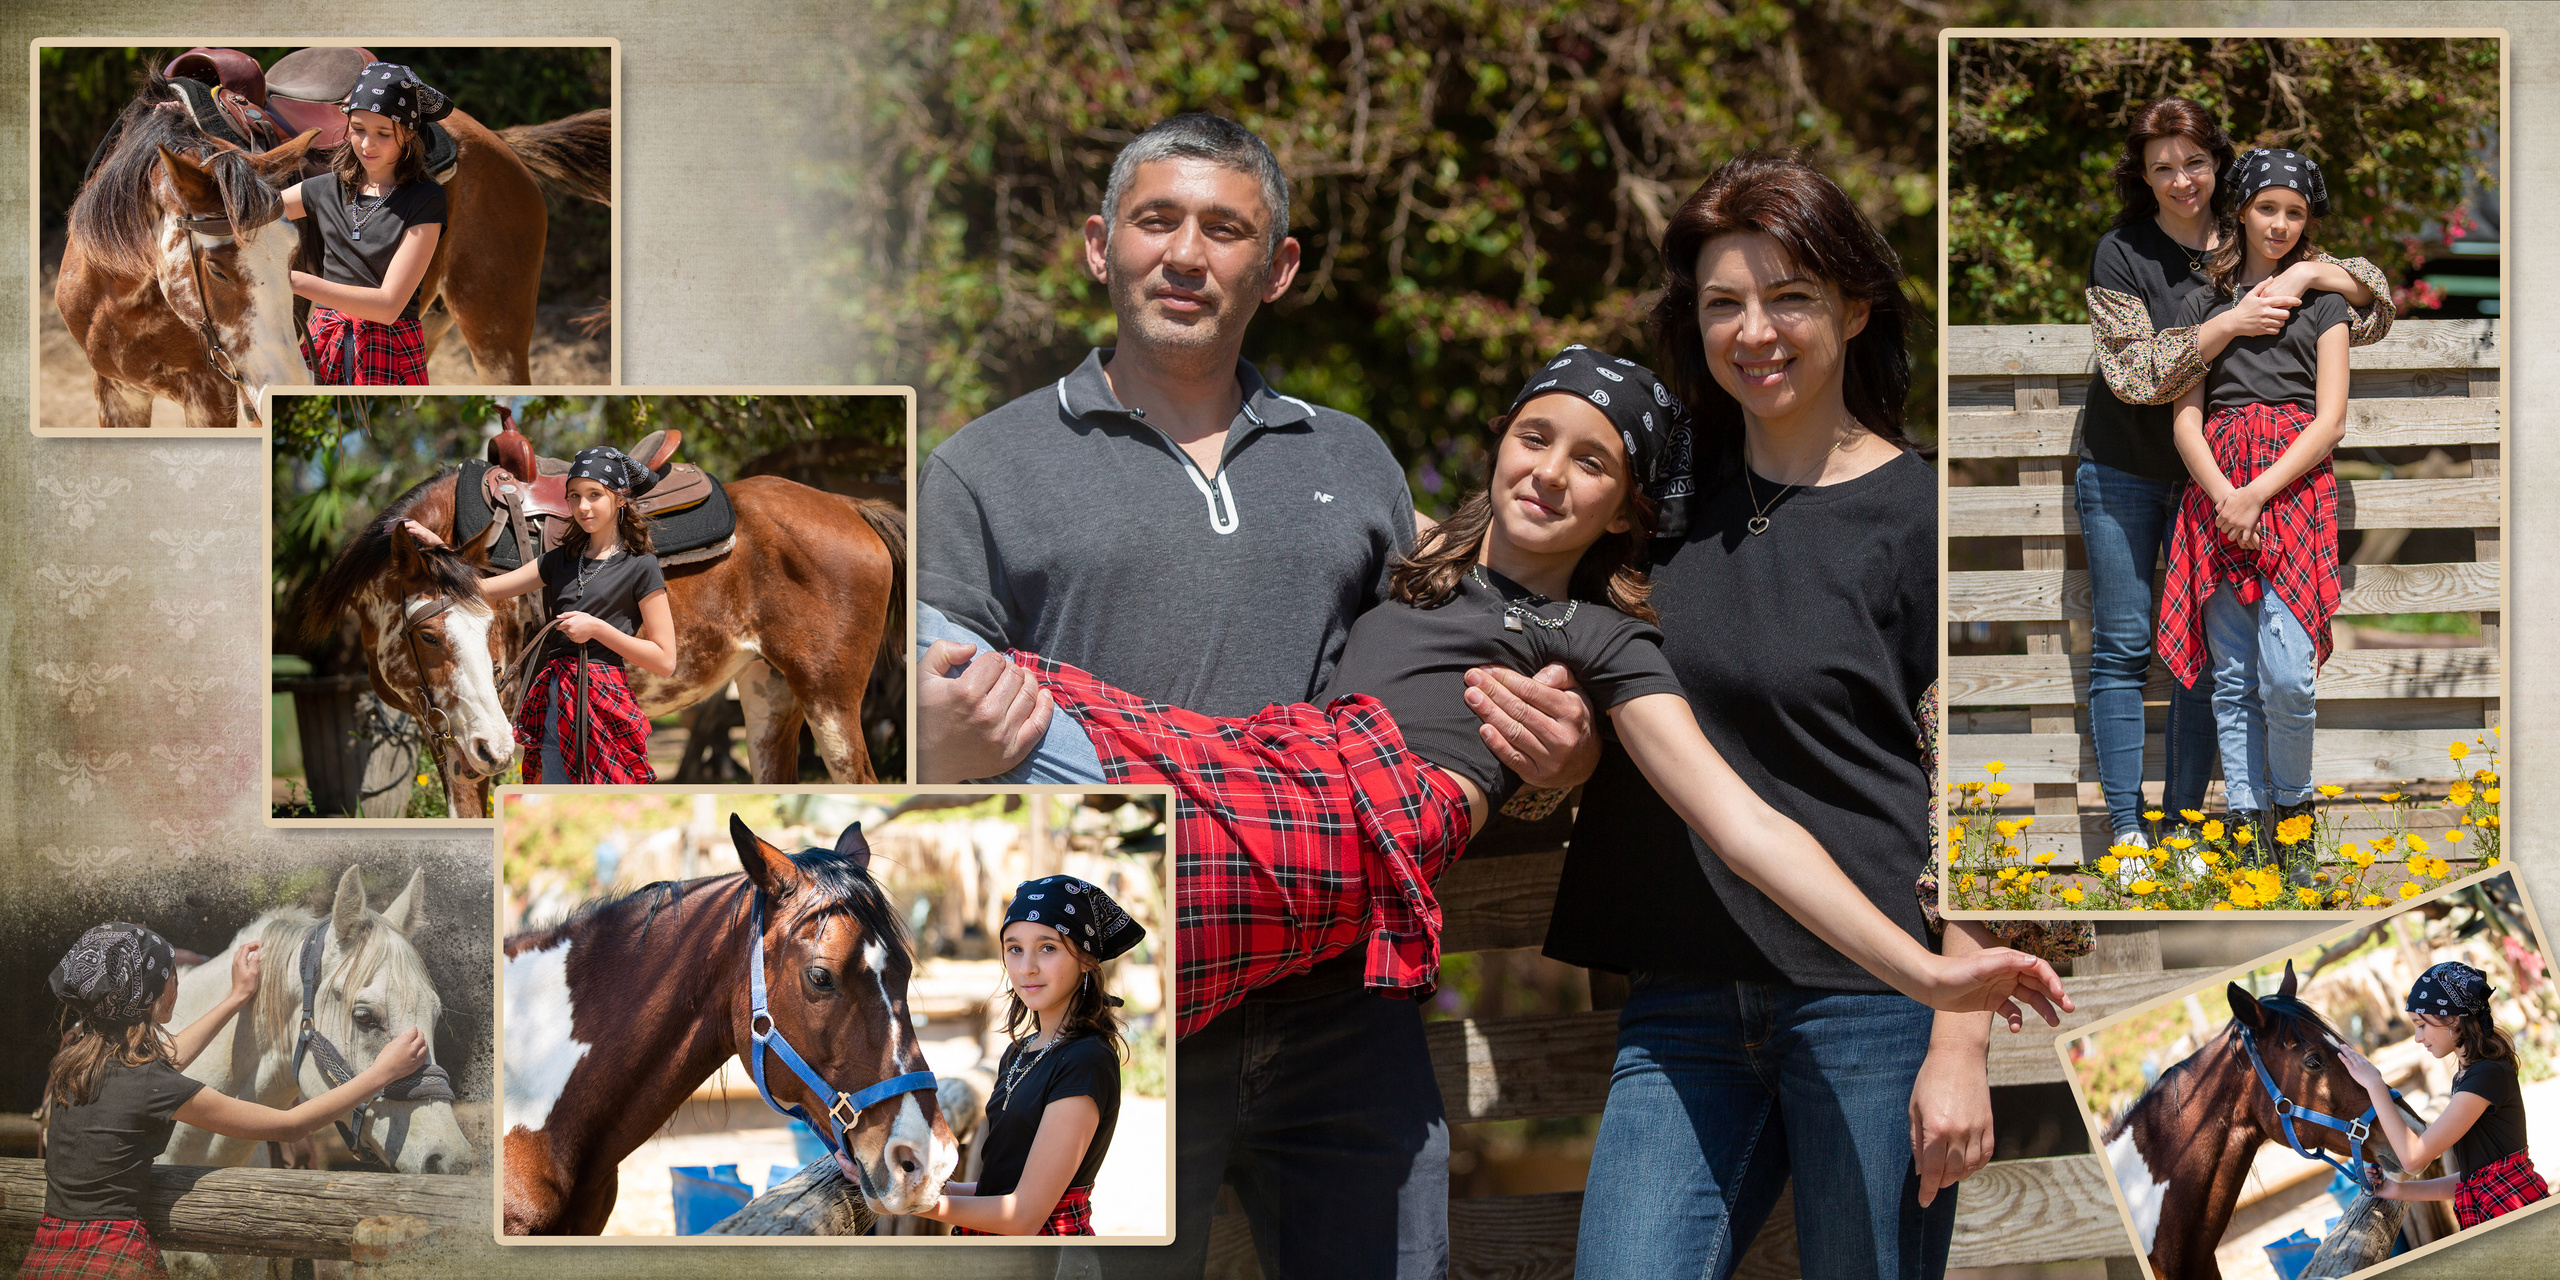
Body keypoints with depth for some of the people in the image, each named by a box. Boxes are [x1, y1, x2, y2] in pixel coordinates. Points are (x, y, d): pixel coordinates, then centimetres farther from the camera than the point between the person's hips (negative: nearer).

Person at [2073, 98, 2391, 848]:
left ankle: (2185, 816, 10)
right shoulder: (2121, 252, -10)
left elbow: (2374, 299, 4)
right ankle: (2125, 827, 3)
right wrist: (2230, 324, -26)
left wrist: (2307, 273, -16)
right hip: (2123, 473, -3)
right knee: (2122, 648, -1)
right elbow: (2136, 371, -18)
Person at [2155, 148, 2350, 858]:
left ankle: (2292, 806, 6)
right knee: (2233, 678, -1)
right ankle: (2248, 818, 4)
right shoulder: (2202, 304, 16)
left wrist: (2257, 493, -10)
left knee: (2286, 677, -14)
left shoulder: (2322, 299, 12)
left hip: (2296, 487, -2)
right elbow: (2186, 418, 8)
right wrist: (2224, 495, -11)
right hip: (2218, 493, 2)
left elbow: (2331, 419, 3)